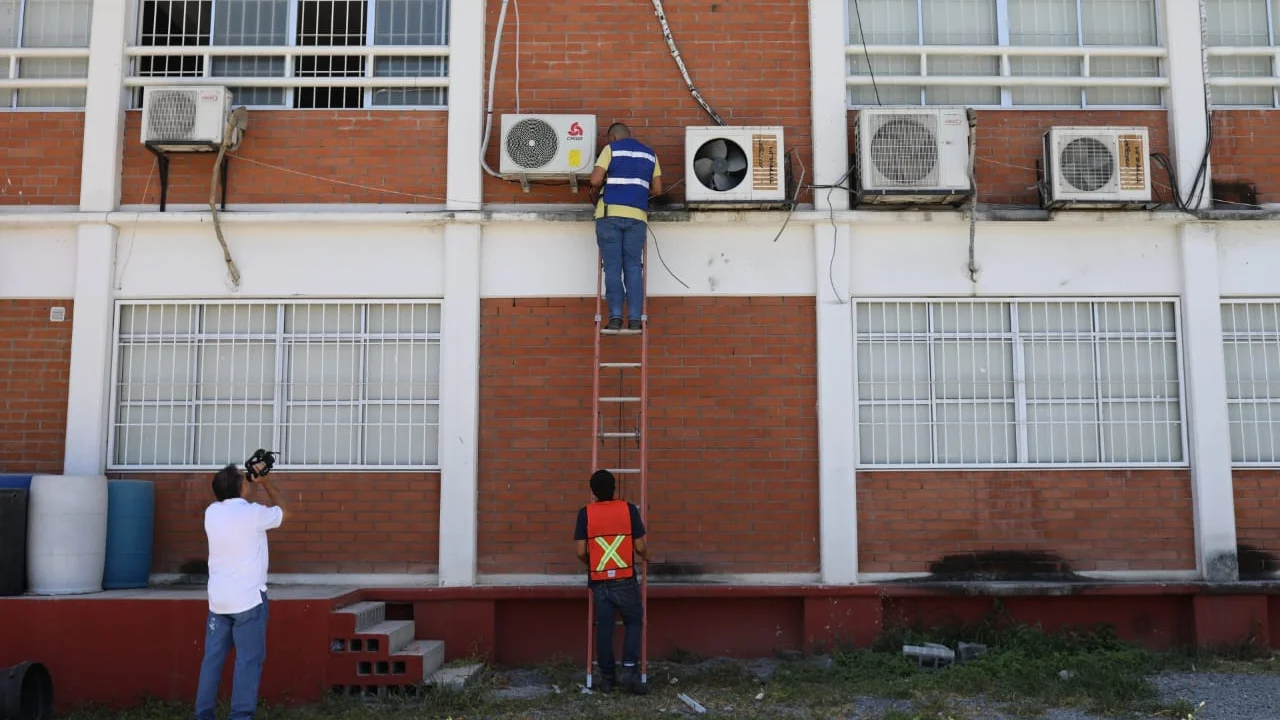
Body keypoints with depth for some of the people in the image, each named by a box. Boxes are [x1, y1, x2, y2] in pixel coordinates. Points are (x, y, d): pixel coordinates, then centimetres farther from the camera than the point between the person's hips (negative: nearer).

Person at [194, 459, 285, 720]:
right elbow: (281, 511, 9)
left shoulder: (211, 512, 5)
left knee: (213, 658, 11)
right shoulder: (253, 513, -12)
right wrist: (265, 482, 16)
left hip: (218, 599, 6)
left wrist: (255, 484, 25)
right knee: (249, 660, -1)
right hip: (248, 598, -6)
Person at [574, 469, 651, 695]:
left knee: (604, 628, 9)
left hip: (599, 581, 1)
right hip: (625, 579, -1)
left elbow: (581, 552, -3)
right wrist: (647, 555, 19)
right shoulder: (629, 509, -5)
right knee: (634, 623, 14)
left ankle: (607, 678, 14)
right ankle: (629, 669, 0)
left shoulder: (585, 513, -3)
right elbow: (640, 547, -4)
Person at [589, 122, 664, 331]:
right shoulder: (650, 154, 16)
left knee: (613, 267, 0)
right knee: (633, 267, 4)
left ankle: (615, 317, -6)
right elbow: (657, 190, 14)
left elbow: (595, 180, -5)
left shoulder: (611, 149, 5)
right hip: (637, 216, 3)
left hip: (610, 213, -2)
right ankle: (635, 318, -4)